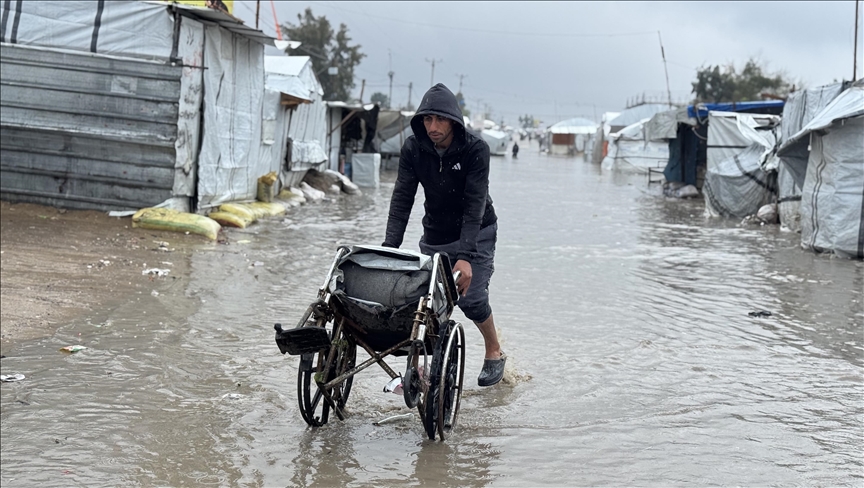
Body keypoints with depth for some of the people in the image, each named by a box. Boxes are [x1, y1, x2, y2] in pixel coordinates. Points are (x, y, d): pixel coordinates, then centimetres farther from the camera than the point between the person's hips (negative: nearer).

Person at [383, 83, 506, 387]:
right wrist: (389, 247, -25)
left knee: (471, 298, -13)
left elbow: (475, 205, -28)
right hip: (434, 235, 4)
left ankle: (495, 352, 13)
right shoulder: (413, 149, -12)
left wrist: (465, 255, -37)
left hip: (476, 234, -3)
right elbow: (402, 200, -13)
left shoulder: (475, 149, -23)